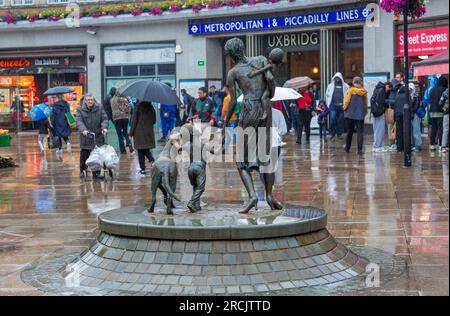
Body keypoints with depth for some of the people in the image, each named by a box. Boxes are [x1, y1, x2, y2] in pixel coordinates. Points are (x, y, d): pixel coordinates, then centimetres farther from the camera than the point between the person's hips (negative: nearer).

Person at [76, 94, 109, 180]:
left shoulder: (99, 107, 2)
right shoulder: (80, 109, -2)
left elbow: (105, 119, -1)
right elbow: (79, 121, -11)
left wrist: (104, 127, -21)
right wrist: (83, 130, -30)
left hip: (98, 137, 1)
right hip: (85, 137, -1)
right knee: (84, 155, 7)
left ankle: (96, 173, 11)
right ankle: (82, 171, 26)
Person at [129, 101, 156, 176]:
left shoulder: (138, 106, -11)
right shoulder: (150, 107, 2)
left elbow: (134, 120, -10)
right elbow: (154, 120, 9)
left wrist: (131, 132, -3)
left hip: (139, 132, -4)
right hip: (149, 132, 4)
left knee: (140, 152, 3)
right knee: (147, 150, 18)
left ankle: (143, 170, 3)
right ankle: (152, 160, -8)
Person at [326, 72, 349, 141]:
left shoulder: (345, 86, 6)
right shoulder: (331, 86, 10)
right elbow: (327, 95, 15)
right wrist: (328, 104, 8)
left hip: (341, 105, 0)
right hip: (333, 105, 0)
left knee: (340, 120, 3)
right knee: (332, 119, -9)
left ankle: (339, 134, 13)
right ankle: (332, 133, 2)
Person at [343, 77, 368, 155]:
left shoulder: (351, 90, -6)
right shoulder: (364, 92, 3)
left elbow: (346, 101, -8)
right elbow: (366, 103, 7)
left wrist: (344, 108, 10)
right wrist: (365, 111, 20)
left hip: (350, 114, -1)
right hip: (360, 115, 1)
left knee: (349, 131, 13)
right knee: (360, 132, 1)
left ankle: (347, 148, 22)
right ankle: (360, 149, -9)